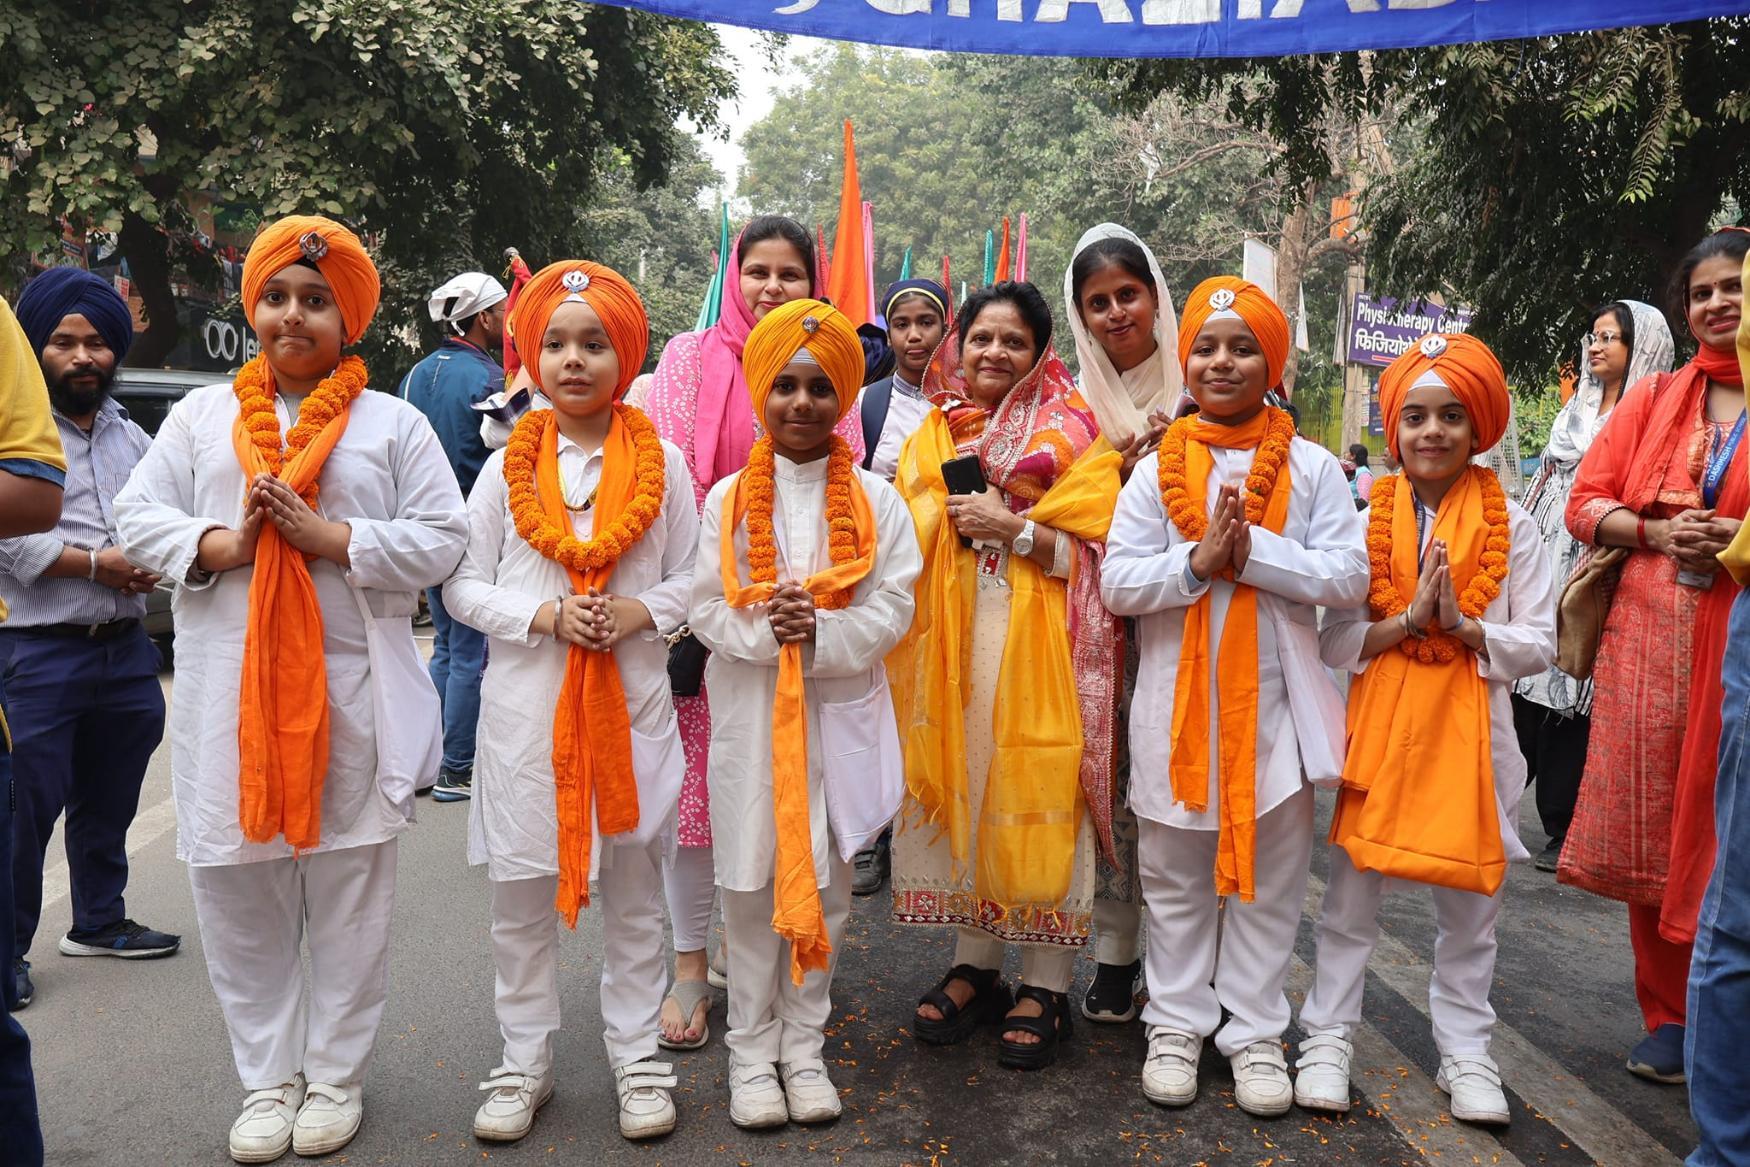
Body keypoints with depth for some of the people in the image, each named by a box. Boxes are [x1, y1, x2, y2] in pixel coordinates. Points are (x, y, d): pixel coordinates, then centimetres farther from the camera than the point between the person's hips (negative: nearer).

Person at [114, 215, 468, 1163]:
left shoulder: (393, 424, 5)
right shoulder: (199, 415, 13)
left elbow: (441, 541, -3)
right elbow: (136, 517, 6)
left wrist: (326, 535, -14)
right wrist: (224, 545, -12)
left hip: (350, 693, -2)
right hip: (228, 694, 2)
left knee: (349, 895, 8)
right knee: (237, 890, 8)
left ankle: (335, 1074, 25)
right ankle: (267, 1078, 25)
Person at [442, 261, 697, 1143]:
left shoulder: (661, 463, 1)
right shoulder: (507, 467, 2)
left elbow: (691, 576, 4)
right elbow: (462, 585, 1)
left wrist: (637, 613, -15)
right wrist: (543, 615, -14)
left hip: (633, 700, 0)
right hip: (525, 705, 1)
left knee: (633, 893, 11)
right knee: (520, 897, 9)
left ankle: (637, 1058, 25)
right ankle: (525, 1064, 26)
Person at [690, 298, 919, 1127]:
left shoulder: (874, 499, 0)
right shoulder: (730, 498, 1)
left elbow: (893, 609, -5)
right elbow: (706, 609, -2)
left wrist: (821, 635, -19)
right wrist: (766, 629, -19)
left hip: (840, 713, 1)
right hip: (752, 714, 0)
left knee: (825, 882, 9)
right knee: (751, 885, 6)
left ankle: (803, 1044, 24)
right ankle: (752, 1051, 21)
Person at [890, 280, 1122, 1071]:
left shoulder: (1072, 434, 2)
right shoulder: (930, 438, 14)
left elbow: (1095, 551, -7)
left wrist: (1012, 530, -16)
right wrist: (953, 520, -1)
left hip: (1038, 647, -4)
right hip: (951, 647, 4)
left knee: (1036, 800, -3)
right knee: (960, 795, 7)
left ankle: (1046, 988, 11)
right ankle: (975, 967, 23)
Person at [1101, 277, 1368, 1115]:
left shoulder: (1310, 467, 1)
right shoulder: (1157, 468, 3)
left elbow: (1348, 576, -8)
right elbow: (1117, 583, -4)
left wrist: (1253, 550, -18)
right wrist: (1197, 560, -18)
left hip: (1274, 699, 0)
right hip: (1178, 698, 1)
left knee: (1269, 878, 9)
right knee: (1176, 877, 11)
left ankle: (1255, 1033, 23)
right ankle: (1177, 1024, 25)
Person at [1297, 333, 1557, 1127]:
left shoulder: (1512, 527, 1)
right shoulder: (1365, 518, 0)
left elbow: (1538, 645, -2)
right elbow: (1333, 643, -4)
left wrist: (1462, 625, -17)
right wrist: (1409, 619, -17)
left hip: (1471, 733, 1)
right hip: (1377, 726, 0)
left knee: (1470, 905, 10)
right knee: (1351, 897, 6)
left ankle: (1466, 1053, 24)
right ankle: (1327, 1040, 18)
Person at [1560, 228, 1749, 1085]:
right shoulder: (1654, 398, 12)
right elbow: (1586, 502, 9)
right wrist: (1656, 533, -9)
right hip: (1651, 636, 2)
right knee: (1653, 828, 4)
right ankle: (1670, 1020, 18)